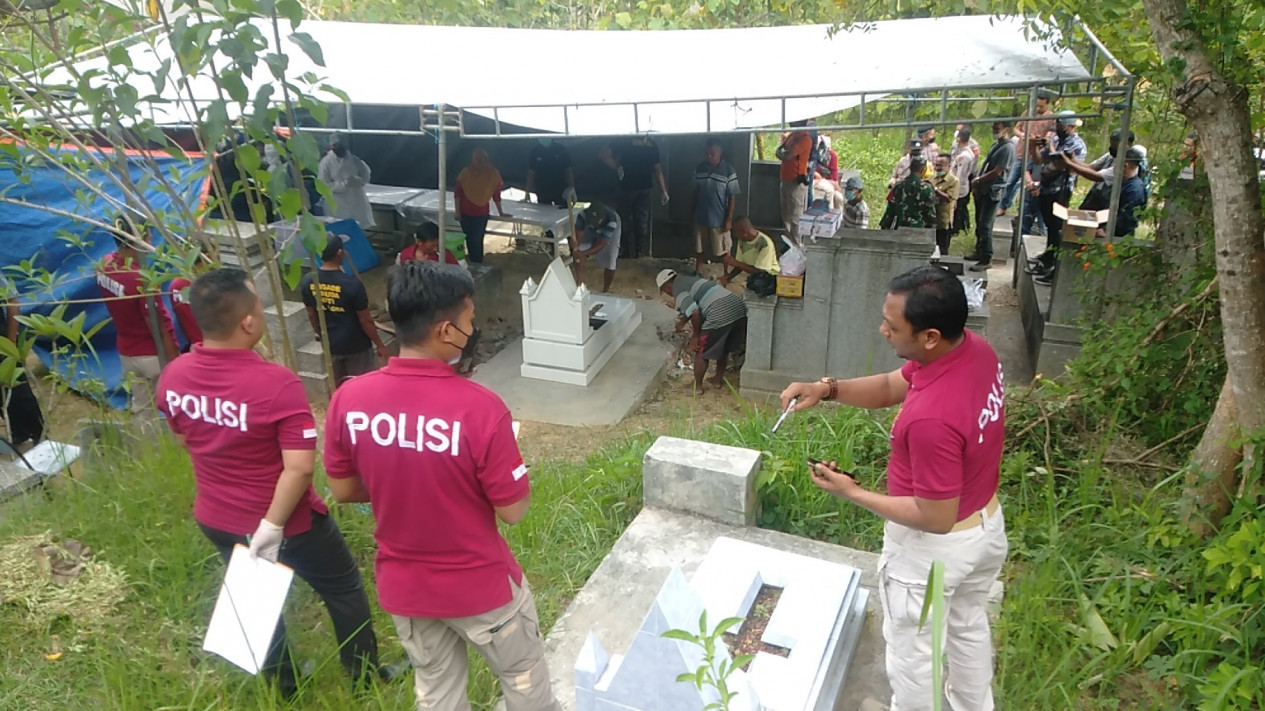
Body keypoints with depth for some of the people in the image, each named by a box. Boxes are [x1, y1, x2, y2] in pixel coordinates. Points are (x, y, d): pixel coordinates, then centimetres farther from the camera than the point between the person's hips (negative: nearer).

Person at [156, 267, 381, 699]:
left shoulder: (173, 377, -9)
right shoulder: (277, 384, -30)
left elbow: (183, 439, 9)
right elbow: (299, 468, -32)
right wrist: (272, 526, -21)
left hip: (215, 519, 6)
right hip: (285, 522, -6)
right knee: (343, 590, 18)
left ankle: (282, 685, 46)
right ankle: (365, 676, 35)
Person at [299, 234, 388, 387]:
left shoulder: (308, 281, -9)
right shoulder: (352, 284, -25)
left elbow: (311, 315, 5)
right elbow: (365, 320, -17)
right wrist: (379, 344, -3)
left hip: (330, 344, 5)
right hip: (356, 345, -5)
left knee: (339, 387, 20)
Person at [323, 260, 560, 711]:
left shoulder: (348, 399, -15)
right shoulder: (480, 408, -28)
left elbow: (343, 490, -1)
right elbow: (512, 511, -18)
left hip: (402, 586, 4)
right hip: (480, 586, -4)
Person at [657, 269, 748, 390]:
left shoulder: (678, 290, 0)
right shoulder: (688, 281, 28)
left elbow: (695, 313, -16)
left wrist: (695, 336, -2)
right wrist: (682, 322, 62)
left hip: (721, 315, -9)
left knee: (701, 352, 9)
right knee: (724, 348, 27)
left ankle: (697, 386, 22)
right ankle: (718, 380, 39)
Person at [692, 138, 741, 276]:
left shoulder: (728, 171, -13)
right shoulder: (699, 169, 0)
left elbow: (732, 197, -11)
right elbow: (695, 193, 9)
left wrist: (729, 219, -13)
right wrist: (691, 212, 11)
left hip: (719, 219, -4)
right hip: (701, 217, 4)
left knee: (723, 249, 8)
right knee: (699, 247, 16)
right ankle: (698, 272, 33)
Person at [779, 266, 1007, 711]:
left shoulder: (932, 418, -40)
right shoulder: (976, 348, -13)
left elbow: (936, 518, -29)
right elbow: (891, 387, 1)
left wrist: (852, 493, -22)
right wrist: (829, 389, -14)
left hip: (937, 547, -9)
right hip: (986, 523, 9)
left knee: (911, 652, 18)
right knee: (967, 626, 33)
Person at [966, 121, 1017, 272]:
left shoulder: (1007, 148, -16)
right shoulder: (995, 145, 14)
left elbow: (996, 172, -20)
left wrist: (978, 180, -8)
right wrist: (977, 184, 3)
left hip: (993, 191, -9)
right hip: (982, 189, 9)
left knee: (985, 225, -10)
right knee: (979, 223, 16)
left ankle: (986, 259, -4)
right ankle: (979, 251, 29)